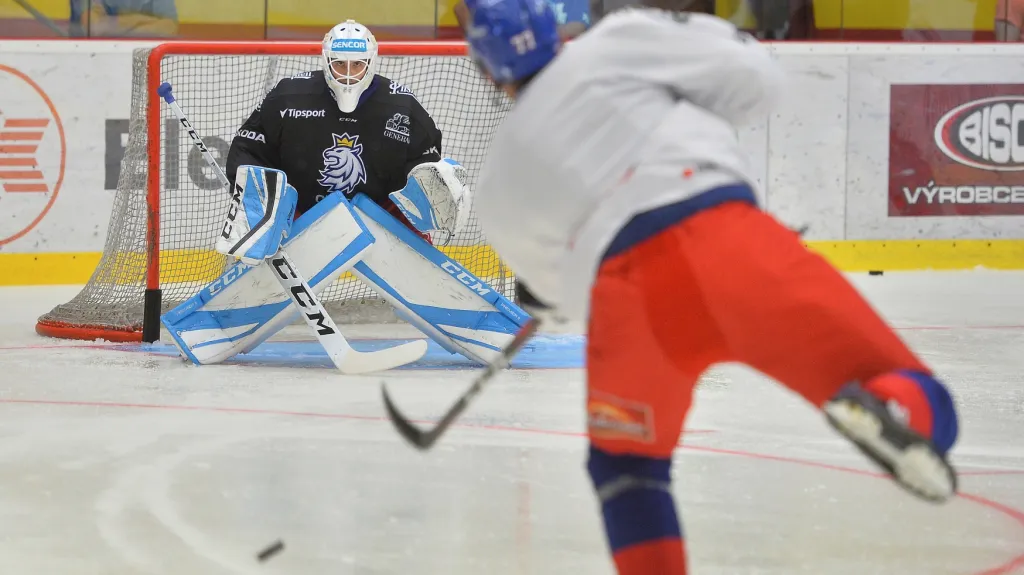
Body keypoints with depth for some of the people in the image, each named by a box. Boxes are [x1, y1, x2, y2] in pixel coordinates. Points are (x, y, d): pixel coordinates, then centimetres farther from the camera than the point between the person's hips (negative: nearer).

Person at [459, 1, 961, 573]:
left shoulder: (501, 188, 30)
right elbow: (754, 76, 15)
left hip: (625, 306, 2)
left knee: (625, 457, 32)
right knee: (923, 410, -3)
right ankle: (892, 407, -38)